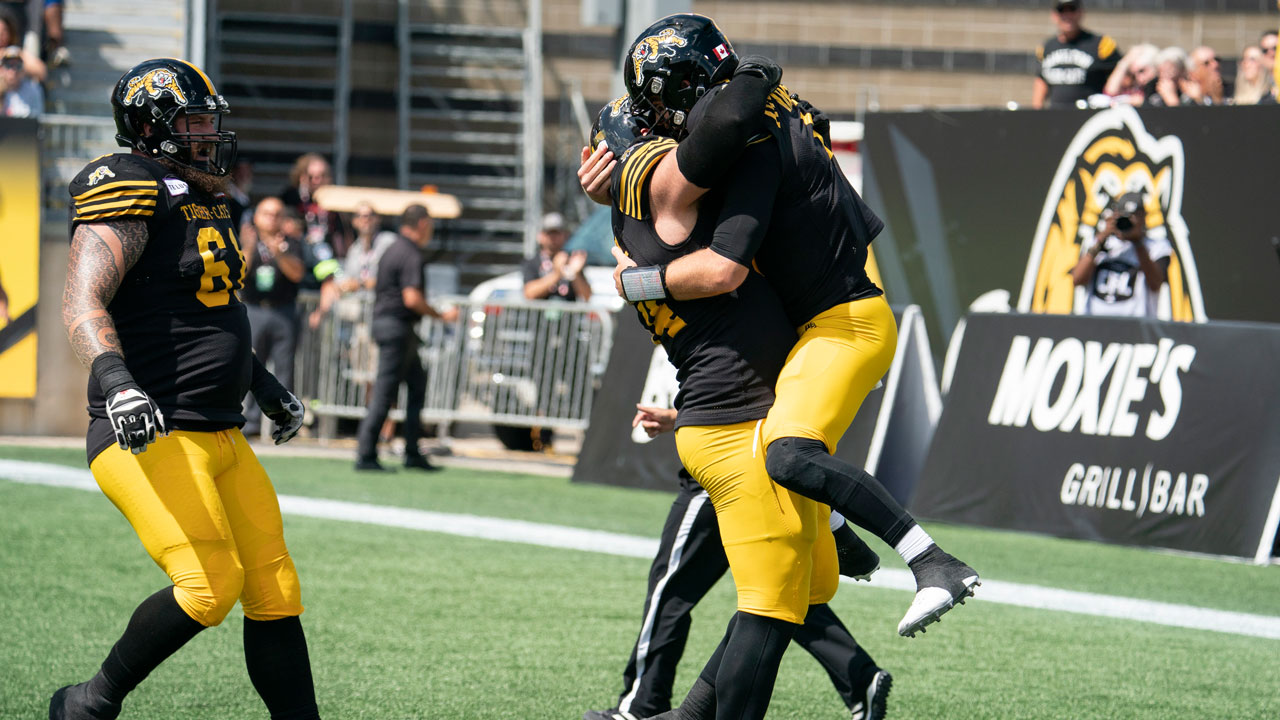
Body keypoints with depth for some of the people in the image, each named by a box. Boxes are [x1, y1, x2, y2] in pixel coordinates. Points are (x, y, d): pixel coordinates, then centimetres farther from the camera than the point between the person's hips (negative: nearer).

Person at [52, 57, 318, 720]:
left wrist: (262, 384, 37)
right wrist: (113, 377, -41)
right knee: (209, 586, -19)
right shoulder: (130, 200, -11)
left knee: (275, 591, 6)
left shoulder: (201, 203, 18)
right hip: (151, 439, -10)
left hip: (220, 437, 10)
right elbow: (82, 304, -25)